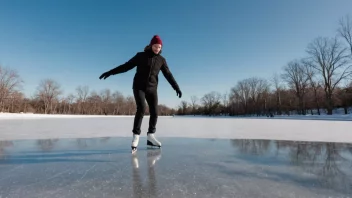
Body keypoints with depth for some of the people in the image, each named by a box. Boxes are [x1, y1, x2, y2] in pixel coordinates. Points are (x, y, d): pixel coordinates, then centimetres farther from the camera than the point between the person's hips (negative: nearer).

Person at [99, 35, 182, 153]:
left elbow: (168, 75, 1)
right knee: (141, 109, -22)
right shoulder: (141, 55, -1)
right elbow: (126, 66, 0)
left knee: (154, 112, -4)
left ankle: (151, 137, 10)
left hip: (152, 89, 3)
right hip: (139, 87, -3)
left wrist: (177, 88, -8)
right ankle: (136, 136, -12)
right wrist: (110, 72, -4)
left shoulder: (161, 60, 6)